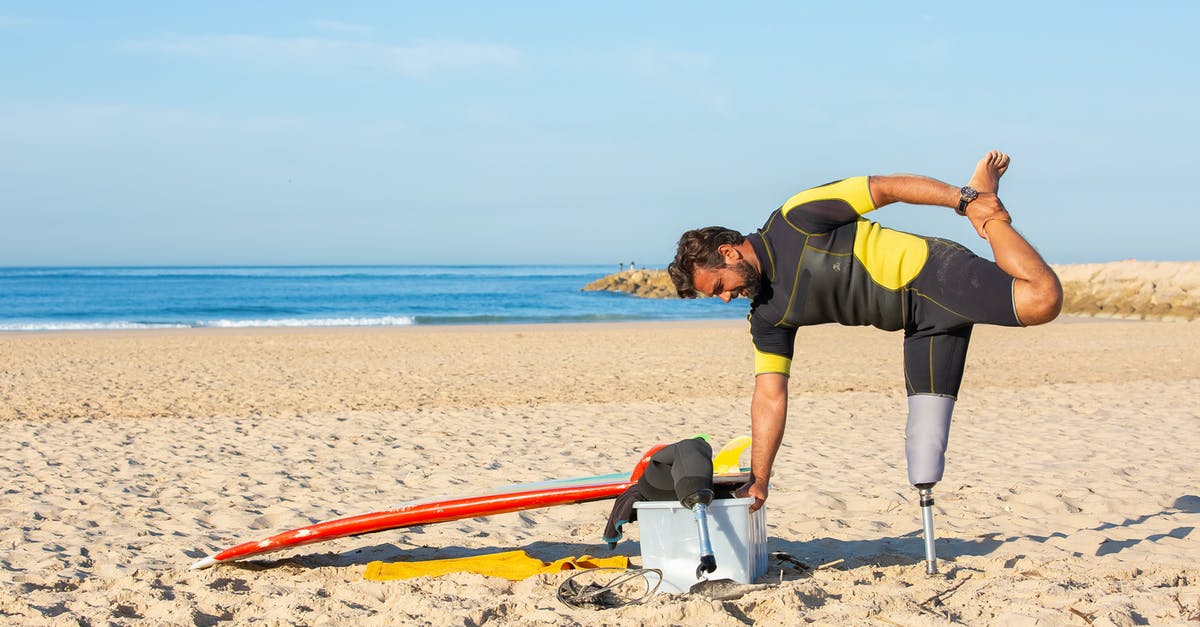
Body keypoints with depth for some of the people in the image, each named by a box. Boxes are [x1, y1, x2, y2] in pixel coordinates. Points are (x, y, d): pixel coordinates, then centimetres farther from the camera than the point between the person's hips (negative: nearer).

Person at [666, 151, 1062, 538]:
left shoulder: (795, 220, -11)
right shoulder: (767, 317, 8)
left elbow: (888, 187, -9)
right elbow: (770, 396, 8)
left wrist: (965, 199, -14)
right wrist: (757, 482, 4)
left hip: (935, 274, -6)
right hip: (920, 319, 6)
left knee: (1042, 299, -19)